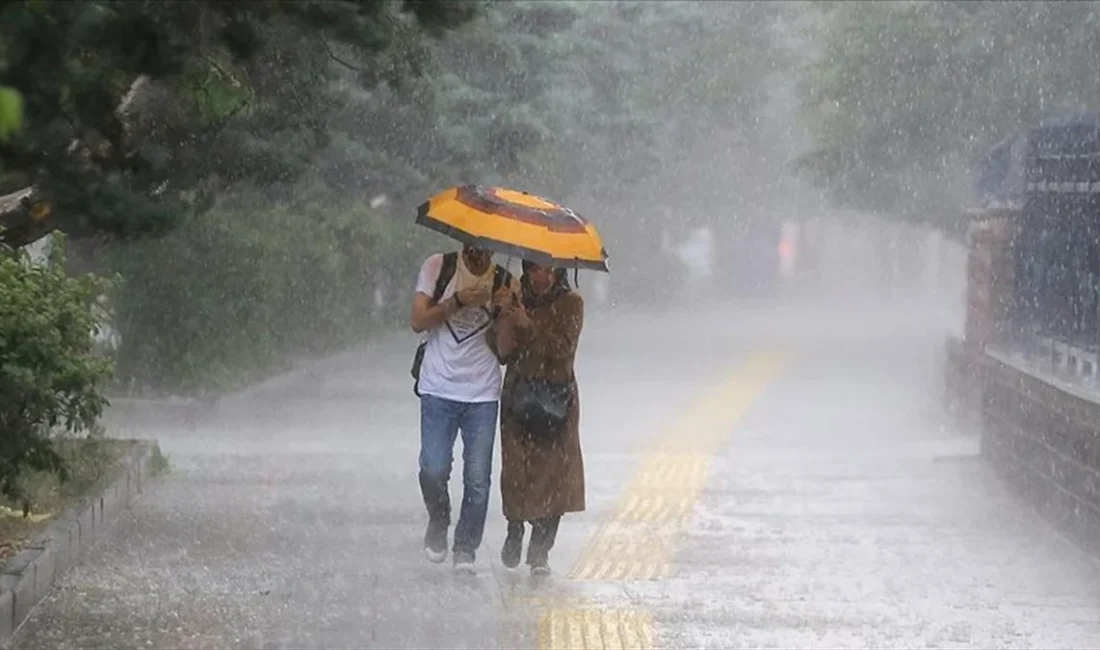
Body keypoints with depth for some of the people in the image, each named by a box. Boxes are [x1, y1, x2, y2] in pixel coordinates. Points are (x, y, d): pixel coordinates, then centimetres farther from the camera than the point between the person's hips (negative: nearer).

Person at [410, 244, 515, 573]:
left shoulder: (505, 283, 3)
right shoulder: (437, 268, 2)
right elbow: (418, 321, -4)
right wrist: (458, 301, -16)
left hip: (483, 394, 1)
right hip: (438, 389, -1)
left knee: (478, 478, -2)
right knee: (433, 470, -9)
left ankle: (466, 549, 12)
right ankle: (438, 523, 20)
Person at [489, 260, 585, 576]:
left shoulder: (570, 303, 1)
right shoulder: (516, 301, 7)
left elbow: (563, 347, -12)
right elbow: (502, 351, 3)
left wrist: (528, 325, -18)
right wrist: (506, 318, -13)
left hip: (556, 397, -1)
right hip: (519, 395, 1)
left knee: (554, 469, -6)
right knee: (516, 467, -5)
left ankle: (540, 551, 0)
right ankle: (515, 533, 21)